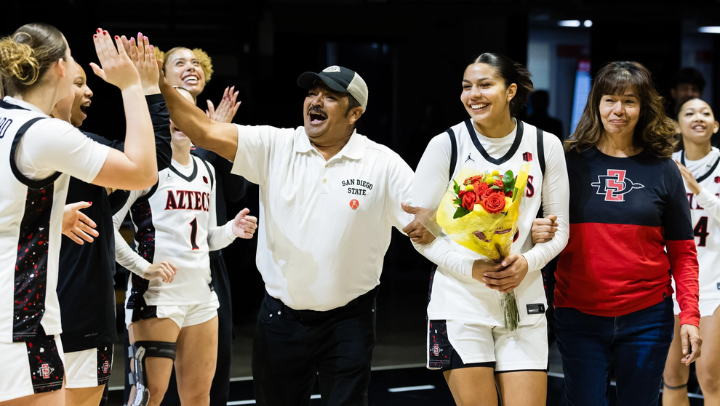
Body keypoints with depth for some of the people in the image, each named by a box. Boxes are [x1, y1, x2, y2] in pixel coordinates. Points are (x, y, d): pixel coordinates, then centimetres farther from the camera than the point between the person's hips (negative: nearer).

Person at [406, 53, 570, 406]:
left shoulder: (545, 145, 4)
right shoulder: (447, 144, -1)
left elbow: (559, 229, 8)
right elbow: (419, 226, -1)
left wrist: (527, 262, -12)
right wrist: (470, 268, -15)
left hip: (523, 298, 2)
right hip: (460, 300, -2)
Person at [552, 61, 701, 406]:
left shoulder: (662, 170, 4)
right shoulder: (570, 162, 4)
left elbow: (682, 251, 4)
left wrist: (690, 315, -4)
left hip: (646, 318, 0)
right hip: (579, 316, 0)